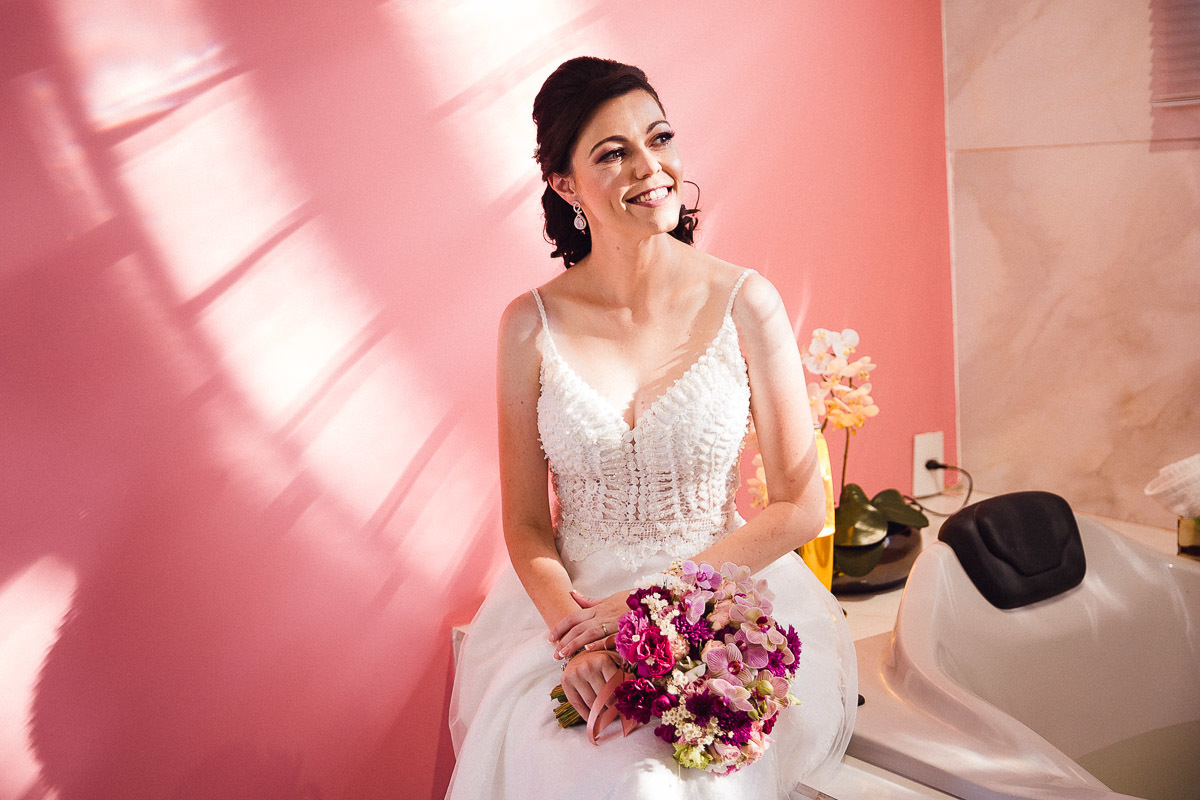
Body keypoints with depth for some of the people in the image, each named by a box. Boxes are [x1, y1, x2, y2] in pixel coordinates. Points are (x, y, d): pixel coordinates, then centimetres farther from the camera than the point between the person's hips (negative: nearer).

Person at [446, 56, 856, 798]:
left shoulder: (745, 303, -6)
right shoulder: (533, 324, -3)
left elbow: (800, 507, -4)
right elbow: (526, 521, 3)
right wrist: (574, 632, -16)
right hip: (573, 602, 1)